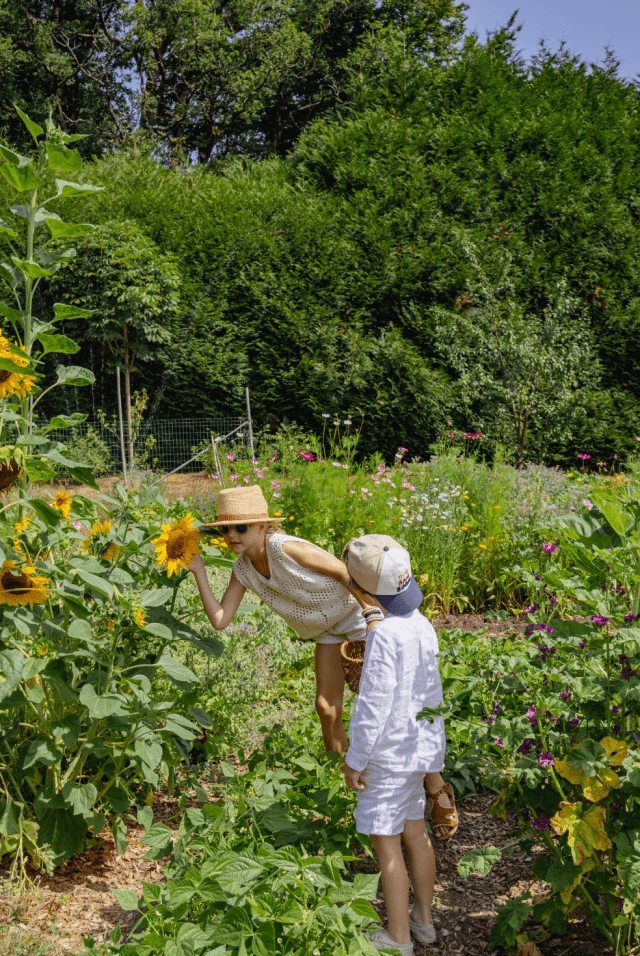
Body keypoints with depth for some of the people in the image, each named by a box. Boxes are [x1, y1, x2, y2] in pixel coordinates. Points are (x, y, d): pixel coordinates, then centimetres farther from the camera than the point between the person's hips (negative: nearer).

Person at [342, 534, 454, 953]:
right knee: (414, 829, 20)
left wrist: (355, 760, -13)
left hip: (388, 752, -8)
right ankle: (423, 918, 34)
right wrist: (434, 760, 20)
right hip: (419, 745, 9)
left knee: (386, 841, 4)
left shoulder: (384, 635, -25)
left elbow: (374, 705, -23)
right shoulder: (423, 627, 2)